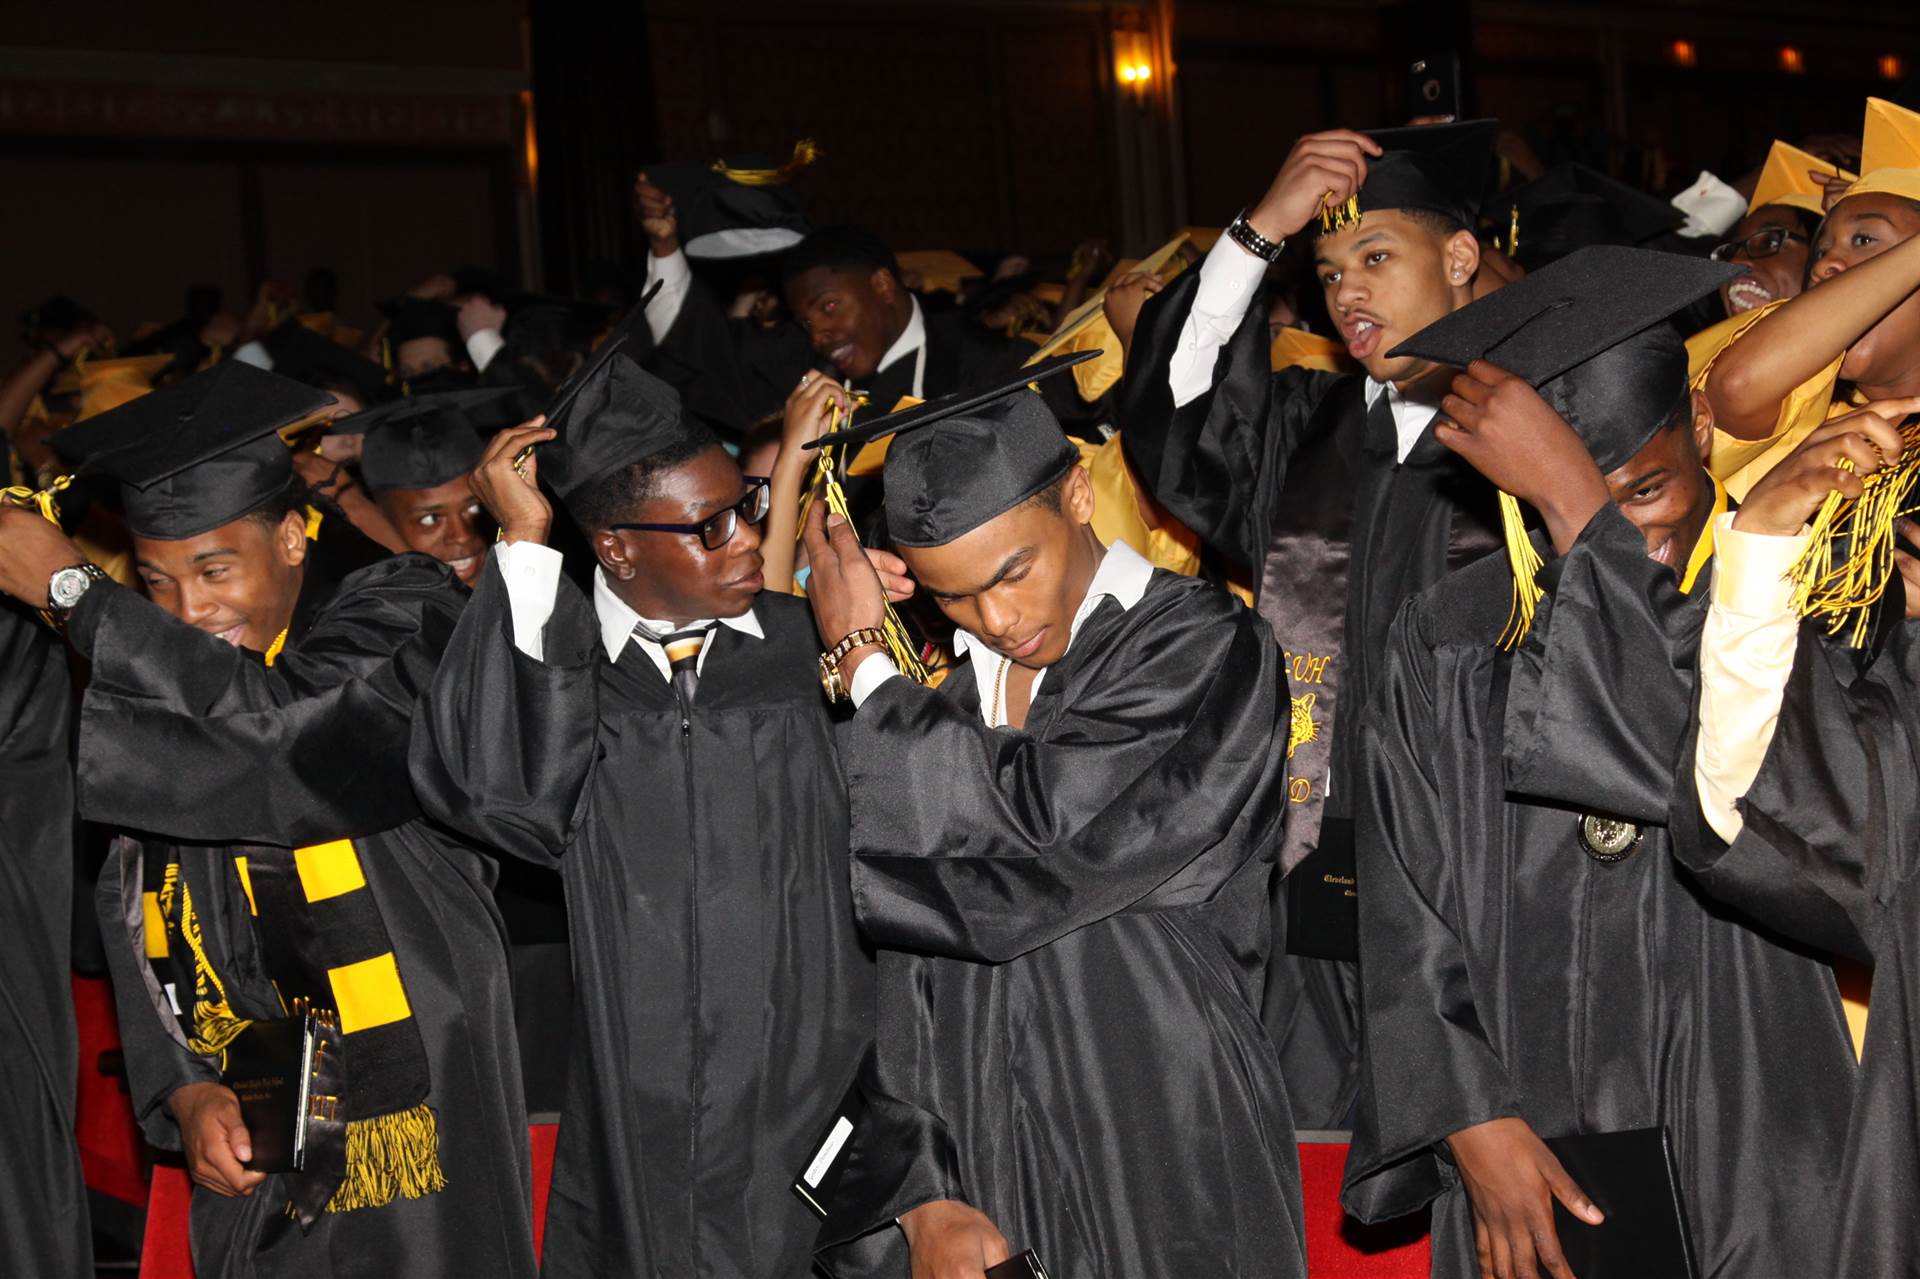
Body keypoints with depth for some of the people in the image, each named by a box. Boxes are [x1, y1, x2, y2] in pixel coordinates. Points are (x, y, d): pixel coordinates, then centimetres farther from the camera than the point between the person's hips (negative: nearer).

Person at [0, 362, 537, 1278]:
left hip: (404, 1107, -5)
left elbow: (277, 728, -29)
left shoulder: (398, 613, -10)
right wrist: (183, 1090, -6)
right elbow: (132, 918, 8)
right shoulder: (156, 665, 6)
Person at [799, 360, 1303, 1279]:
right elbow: (915, 983, 7)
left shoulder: (1203, 654, -10)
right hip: (978, 1169, 5)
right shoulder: (956, 706, 8)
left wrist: (860, 660, -8)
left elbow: (1022, 836, -20)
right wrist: (923, 1193, -7)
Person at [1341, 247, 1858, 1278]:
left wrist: (1585, 508, -23)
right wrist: (1474, 1121, -9)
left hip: (1749, 1158, -2)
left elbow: (1707, 770, -26)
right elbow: (1406, 912, 2)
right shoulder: (1449, 639, 2)